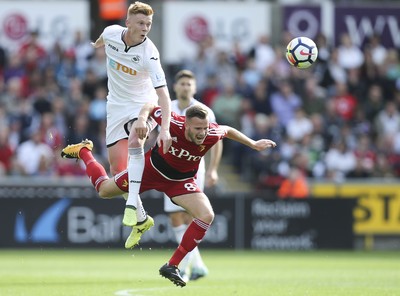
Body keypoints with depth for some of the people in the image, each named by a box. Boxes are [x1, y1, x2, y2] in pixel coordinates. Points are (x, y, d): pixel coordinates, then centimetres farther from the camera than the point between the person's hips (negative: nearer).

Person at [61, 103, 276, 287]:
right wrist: (141, 119, -39)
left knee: (207, 216, -20)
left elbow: (228, 130, -5)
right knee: (104, 190, 11)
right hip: (152, 168, -2)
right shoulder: (173, 124, -37)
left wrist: (253, 144, 1)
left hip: (181, 180, 2)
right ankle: (84, 151, 43)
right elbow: (151, 106, -19)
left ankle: (172, 266, -9)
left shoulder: (212, 133, -30)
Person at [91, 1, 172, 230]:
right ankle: (141, 218, 15)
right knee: (117, 170, 0)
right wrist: (96, 45, 37)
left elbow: (162, 92, -32)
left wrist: (165, 129, -43)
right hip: (117, 106, 5)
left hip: (143, 105, -4)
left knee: (134, 141, -36)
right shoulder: (111, 33, -14)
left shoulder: (149, 53, -26)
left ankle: (132, 203, -36)